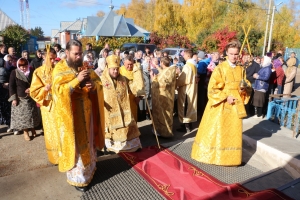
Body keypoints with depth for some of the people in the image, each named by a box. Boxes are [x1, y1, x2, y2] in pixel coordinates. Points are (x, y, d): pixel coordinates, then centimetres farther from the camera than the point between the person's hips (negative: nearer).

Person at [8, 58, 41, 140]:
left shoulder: (31, 71, -2)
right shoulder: (14, 73, -8)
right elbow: (11, 86, -7)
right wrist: (14, 98, -12)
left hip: (31, 97, 2)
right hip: (20, 98, -2)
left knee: (32, 113, 8)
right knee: (22, 115, 3)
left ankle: (32, 129, 27)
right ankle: (25, 132, 15)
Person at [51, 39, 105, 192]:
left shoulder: (84, 66, 8)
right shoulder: (60, 69, -10)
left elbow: (98, 81, 7)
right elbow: (59, 90, -22)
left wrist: (93, 85, -16)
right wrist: (77, 80, -29)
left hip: (86, 111, 6)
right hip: (71, 114, -5)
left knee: (87, 140, 17)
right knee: (74, 144, 3)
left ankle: (89, 167, 37)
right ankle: (77, 177, 17)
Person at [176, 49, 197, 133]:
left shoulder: (187, 66, -21)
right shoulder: (193, 65, 8)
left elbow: (183, 80, -22)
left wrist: (176, 83, -5)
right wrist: (180, 74, 13)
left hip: (186, 89, -9)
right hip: (192, 88, 10)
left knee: (184, 107, -1)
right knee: (189, 106, 15)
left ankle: (186, 126, 4)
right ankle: (189, 124, 25)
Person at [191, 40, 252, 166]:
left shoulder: (241, 70, 6)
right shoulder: (220, 68, -10)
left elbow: (246, 87, 14)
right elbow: (212, 88, -13)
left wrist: (245, 89, -8)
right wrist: (226, 97, -19)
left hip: (235, 106, 5)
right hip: (220, 106, -5)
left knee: (233, 133, 11)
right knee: (215, 132, 4)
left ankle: (229, 158, 27)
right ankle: (211, 155, 20)